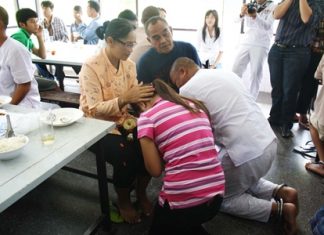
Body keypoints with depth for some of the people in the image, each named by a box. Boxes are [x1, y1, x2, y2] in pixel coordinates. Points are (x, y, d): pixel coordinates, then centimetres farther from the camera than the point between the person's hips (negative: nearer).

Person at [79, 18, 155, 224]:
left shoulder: (129, 65, 2)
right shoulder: (91, 67, -17)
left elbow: (132, 99, 1)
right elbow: (95, 110, -23)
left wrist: (143, 97, -22)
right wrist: (124, 99, -36)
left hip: (124, 121, 5)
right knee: (126, 156, -28)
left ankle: (141, 193, 9)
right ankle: (123, 201, 5)